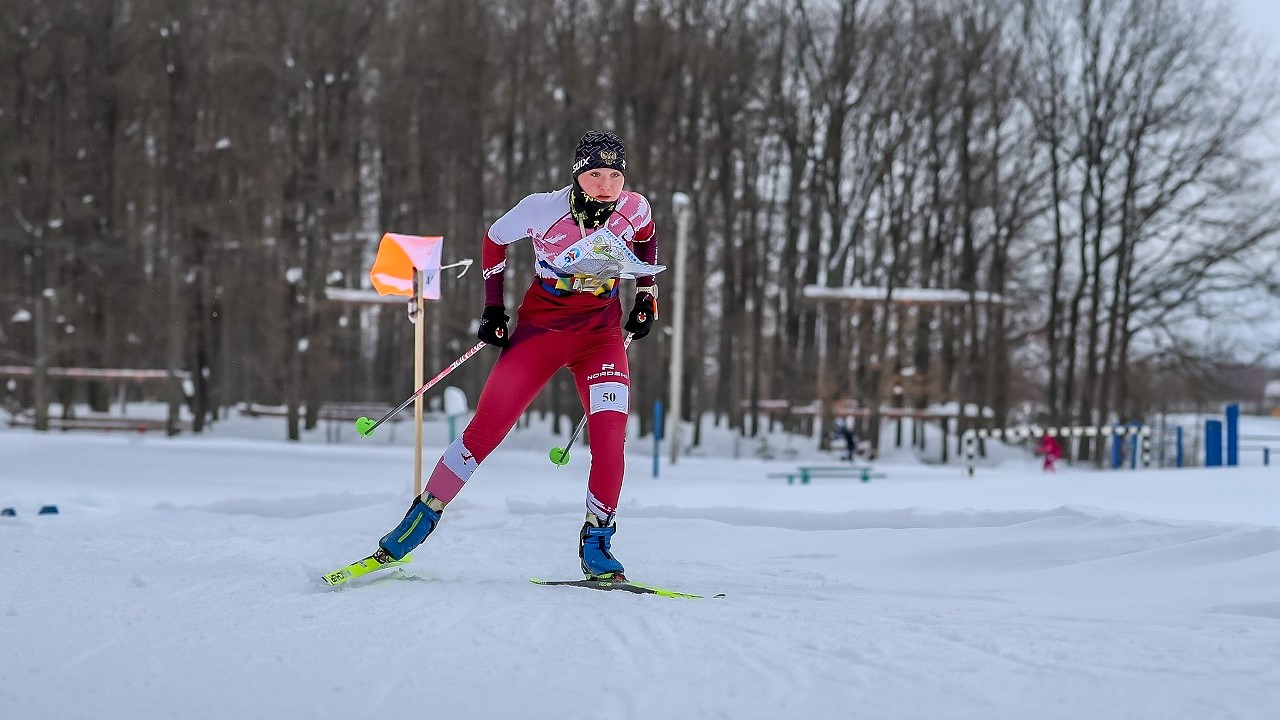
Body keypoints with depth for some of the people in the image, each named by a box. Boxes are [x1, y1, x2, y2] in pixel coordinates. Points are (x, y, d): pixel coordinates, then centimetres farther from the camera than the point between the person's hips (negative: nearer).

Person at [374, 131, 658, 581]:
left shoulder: (634, 209, -11)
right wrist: (493, 309, 2)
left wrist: (646, 296, 11)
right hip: (542, 325, -1)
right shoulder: (543, 210, -18)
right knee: (486, 429, -5)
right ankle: (423, 518, 8)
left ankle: (596, 545, -5)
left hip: (601, 333, 1)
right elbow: (494, 239, 2)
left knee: (609, 436, -18)